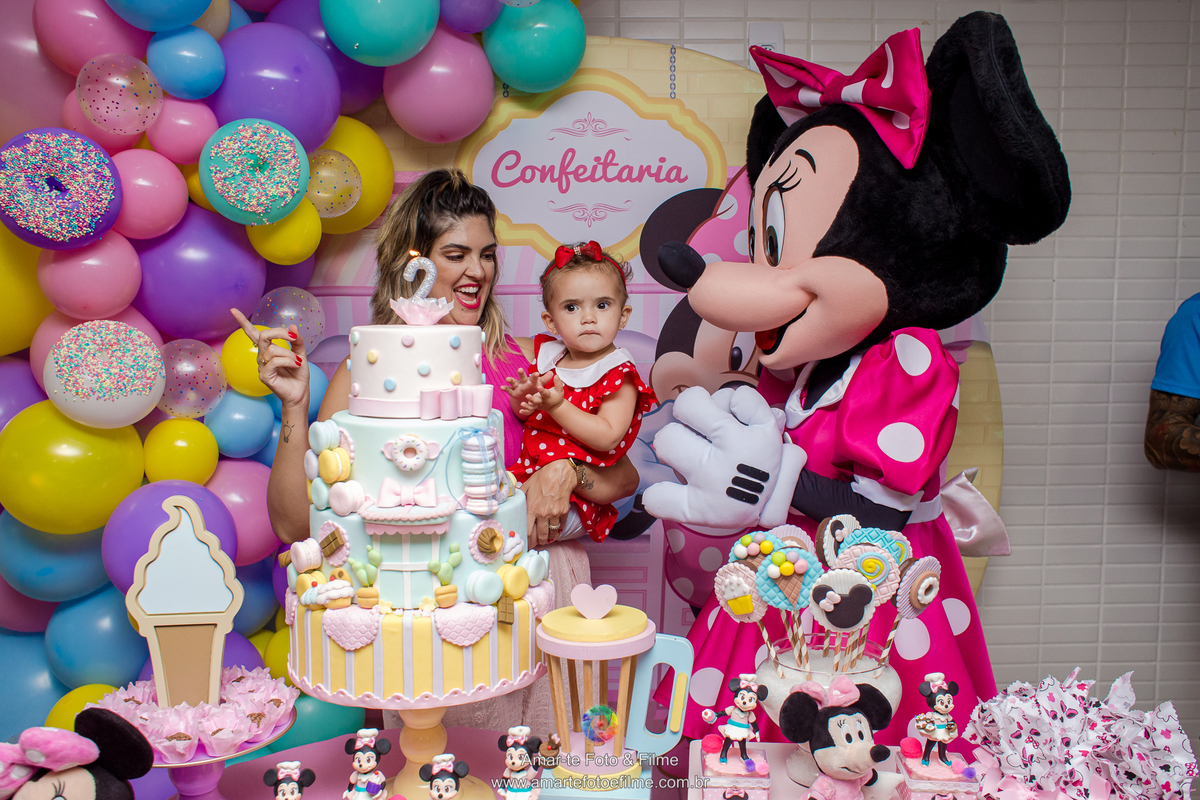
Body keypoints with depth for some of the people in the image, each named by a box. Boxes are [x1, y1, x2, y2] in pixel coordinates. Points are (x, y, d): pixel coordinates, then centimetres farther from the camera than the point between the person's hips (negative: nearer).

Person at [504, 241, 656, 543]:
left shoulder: (620, 374, -8)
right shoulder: (547, 355, 10)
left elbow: (607, 438, -20)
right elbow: (524, 416, 20)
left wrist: (557, 406, -26)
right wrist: (523, 399, -5)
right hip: (525, 473, 7)